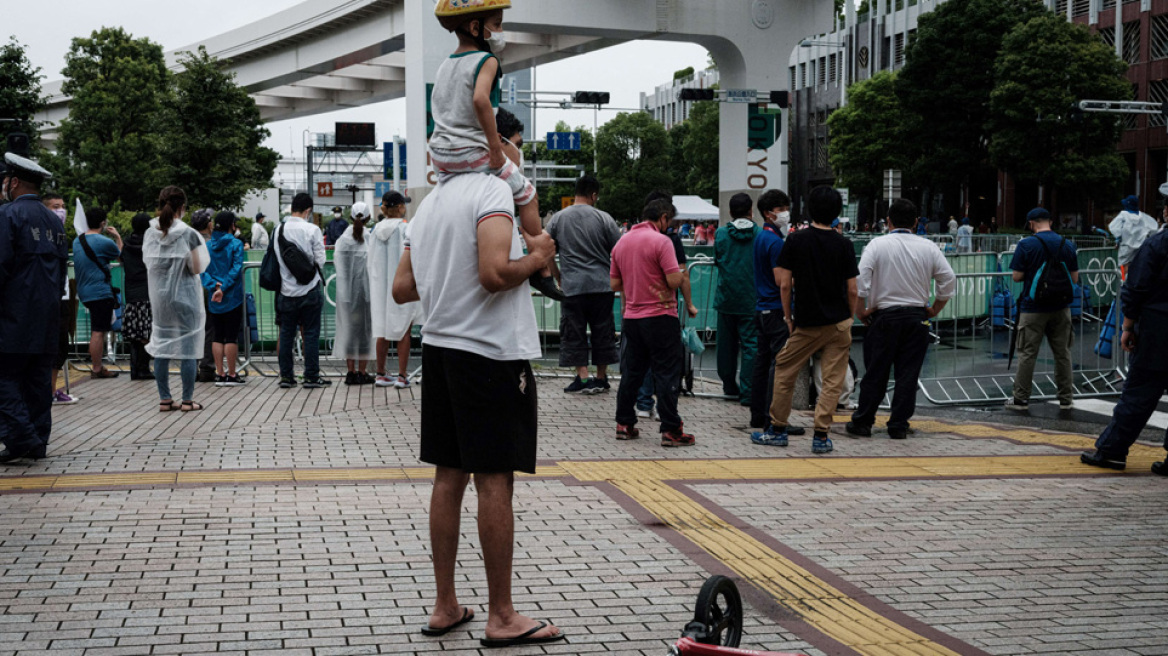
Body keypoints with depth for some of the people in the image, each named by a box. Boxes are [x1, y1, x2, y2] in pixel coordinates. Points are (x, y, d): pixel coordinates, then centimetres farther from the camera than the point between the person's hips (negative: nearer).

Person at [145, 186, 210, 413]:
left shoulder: (150, 234, 1)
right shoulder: (188, 234, -13)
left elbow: (148, 263, 8)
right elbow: (197, 268, -11)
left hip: (159, 295, 5)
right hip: (184, 295, -4)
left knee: (161, 345, 10)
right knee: (188, 347, 1)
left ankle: (164, 399, 12)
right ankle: (187, 400, 3)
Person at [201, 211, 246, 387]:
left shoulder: (207, 246, 6)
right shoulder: (236, 244, -7)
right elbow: (236, 269, -17)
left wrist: (213, 286, -12)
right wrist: (223, 289, -18)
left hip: (214, 299, 4)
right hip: (233, 298, -4)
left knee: (217, 337, 9)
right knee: (231, 336, 0)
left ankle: (219, 374, 10)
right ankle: (231, 375, 2)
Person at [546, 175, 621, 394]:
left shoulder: (558, 219, 4)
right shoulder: (604, 219, -1)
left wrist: (559, 278, 22)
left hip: (572, 287, 0)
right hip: (602, 286, 0)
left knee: (574, 334, 6)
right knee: (603, 333, 11)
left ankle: (583, 378, -1)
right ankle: (601, 378, 17)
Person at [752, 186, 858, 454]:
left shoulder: (795, 241, -5)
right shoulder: (844, 245, -3)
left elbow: (784, 284, -5)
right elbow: (852, 290, -1)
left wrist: (788, 316, 7)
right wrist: (849, 318, 13)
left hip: (806, 324, 0)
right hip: (838, 322, 1)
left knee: (784, 371, 14)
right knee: (833, 379, 4)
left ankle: (778, 430, 19)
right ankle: (821, 435, -1)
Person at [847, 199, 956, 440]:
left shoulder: (878, 244, -6)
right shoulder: (929, 248, 2)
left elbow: (860, 280, -14)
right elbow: (949, 280, 3)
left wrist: (860, 311, -4)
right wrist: (935, 309, 13)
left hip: (884, 316, -2)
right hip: (917, 317, 2)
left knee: (875, 373, 5)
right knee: (908, 373, 6)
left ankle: (862, 422, 12)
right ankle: (898, 426, 7)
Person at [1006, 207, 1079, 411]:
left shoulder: (1026, 245, -10)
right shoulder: (1067, 245, 2)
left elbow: (1017, 277, -9)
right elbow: (1075, 279, 4)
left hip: (1033, 307, -3)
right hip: (1061, 308, 3)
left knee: (1027, 354, 3)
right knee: (1062, 353, 10)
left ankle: (1021, 398, 8)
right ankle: (1066, 398, 15)